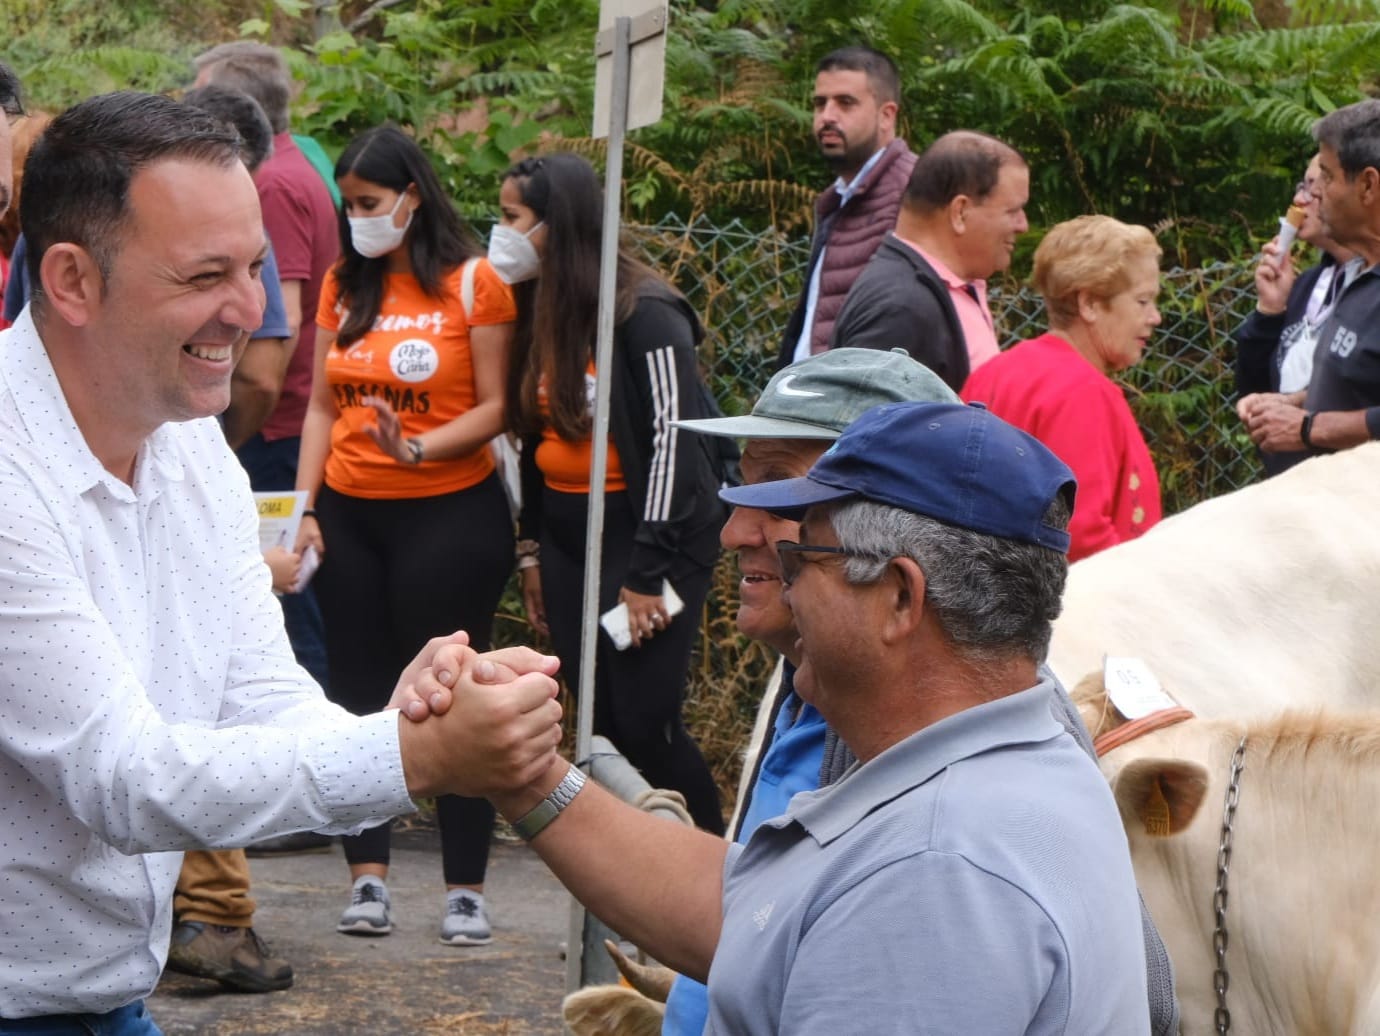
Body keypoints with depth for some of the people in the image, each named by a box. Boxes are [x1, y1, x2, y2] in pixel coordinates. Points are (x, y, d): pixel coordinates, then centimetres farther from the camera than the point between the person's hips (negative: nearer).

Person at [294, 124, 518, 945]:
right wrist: (304, 505, 1)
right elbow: (323, 405, 10)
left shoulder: (473, 283, -6)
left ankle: (468, 890, 4)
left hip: (448, 511, -5)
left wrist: (419, 447, -23)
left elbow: (494, 408, -8)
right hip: (350, 513, 5)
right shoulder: (345, 286, 9)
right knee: (358, 692, 6)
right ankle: (369, 878, 11)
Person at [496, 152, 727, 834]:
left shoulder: (644, 314, -14)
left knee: (646, 727, -11)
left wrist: (648, 573, -18)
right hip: (567, 538, 8)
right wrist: (531, 551, 13)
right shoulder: (538, 312, 10)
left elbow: (673, 439, -17)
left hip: (650, 540, -7)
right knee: (604, 728, 5)